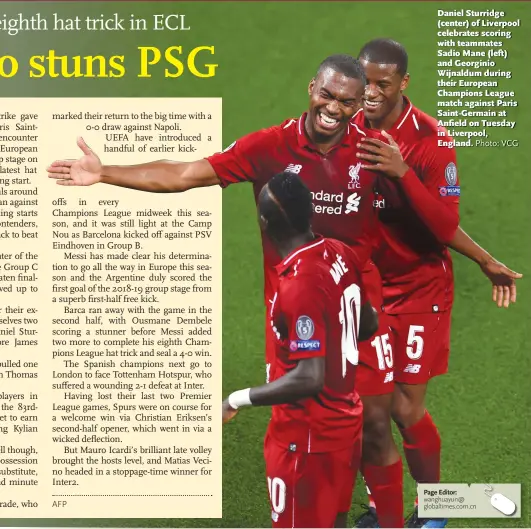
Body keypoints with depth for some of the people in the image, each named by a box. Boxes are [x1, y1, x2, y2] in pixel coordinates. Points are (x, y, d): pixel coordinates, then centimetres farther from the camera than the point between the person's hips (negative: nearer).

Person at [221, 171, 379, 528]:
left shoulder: (298, 285, -27)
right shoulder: (341, 254, -2)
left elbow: (309, 379, -28)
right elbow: (369, 324, 13)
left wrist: (239, 400, -19)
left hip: (308, 435, -8)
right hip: (344, 420, 9)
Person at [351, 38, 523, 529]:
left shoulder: (431, 139, -15)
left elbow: (444, 225, -19)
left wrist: (402, 172, -31)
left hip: (419, 289, -4)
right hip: (366, 282, 4)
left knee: (406, 409, -1)